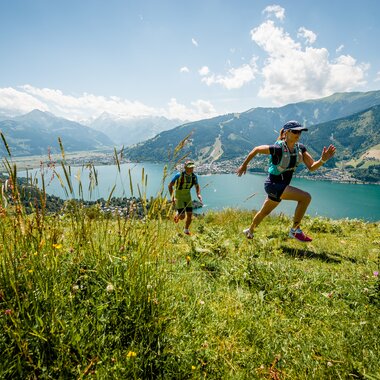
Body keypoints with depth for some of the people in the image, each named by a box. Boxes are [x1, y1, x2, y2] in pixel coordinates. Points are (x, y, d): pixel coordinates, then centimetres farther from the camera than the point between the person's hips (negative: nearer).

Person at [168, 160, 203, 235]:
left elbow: (197, 186, 7)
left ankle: (186, 229, 24)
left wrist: (198, 194, -12)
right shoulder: (179, 175, -24)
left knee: (190, 215, -2)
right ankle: (177, 214, 29)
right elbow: (170, 185, -17)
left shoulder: (194, 176, -9)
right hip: (178, 196, -4)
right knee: (182, 217, -10)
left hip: (187, 196, 4)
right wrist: (172, 197, -27)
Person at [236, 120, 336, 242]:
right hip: (273, 184, -7)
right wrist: (244, 165, -2)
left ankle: (249, 231, 47)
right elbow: (257, 149, -11)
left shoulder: (300, 148, -3)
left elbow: (312, 167, -7)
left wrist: (323, 159, -26)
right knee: (306, 197, -22)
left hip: (283, 186, 8)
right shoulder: (278, 148, -22)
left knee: (264, 212, 24)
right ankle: (295, 230, -7)